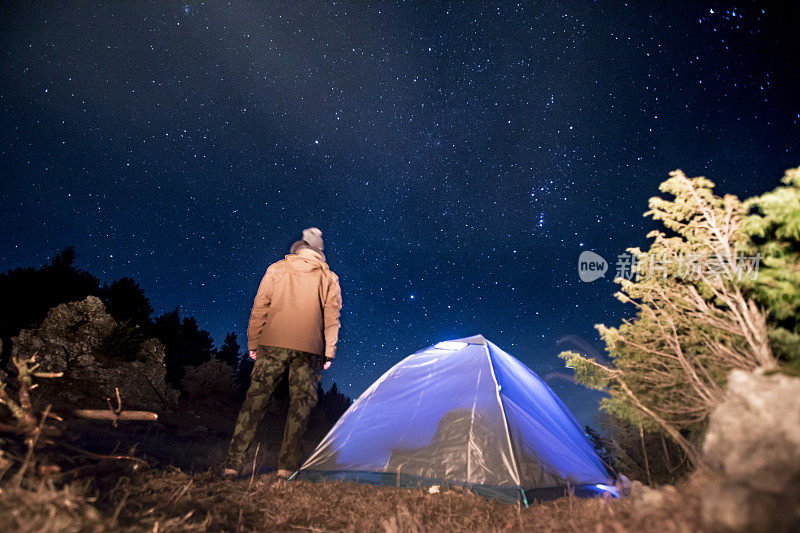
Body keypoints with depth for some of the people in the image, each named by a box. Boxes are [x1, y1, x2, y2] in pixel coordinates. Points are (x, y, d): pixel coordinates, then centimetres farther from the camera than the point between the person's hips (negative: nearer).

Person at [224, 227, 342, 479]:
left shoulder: (276, 269, 12)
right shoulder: (329, 278, 12)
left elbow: (260, 307, 7)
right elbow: (331, 318, 7)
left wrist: (253, 342, 11)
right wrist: (329, 352, 8)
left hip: (273, 343, 1)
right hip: (309, 348, 0)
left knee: (255, 398, 7)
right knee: (300, 404, 7)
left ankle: (233, 463, 8)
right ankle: (286, 467, 7)